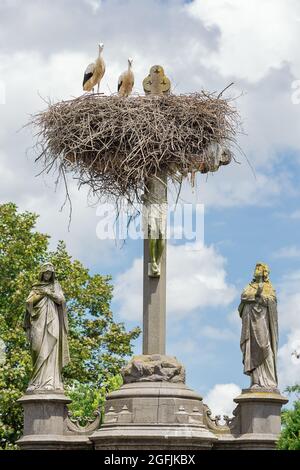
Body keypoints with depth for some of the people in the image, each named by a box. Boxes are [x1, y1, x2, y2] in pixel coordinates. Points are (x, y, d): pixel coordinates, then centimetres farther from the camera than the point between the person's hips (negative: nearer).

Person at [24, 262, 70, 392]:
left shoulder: (56, 286, 17)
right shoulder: (36, 287, 19)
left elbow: (61, 299, 1)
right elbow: (29, 302, 8)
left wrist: (48, 292, -4)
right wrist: (41, 293, -1)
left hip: (52, 319, -1)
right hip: (39, 319, 1)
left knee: (50, 347, -15)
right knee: (39, 348, -12)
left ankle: (49, 382, -26)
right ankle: (38, 381, -15)